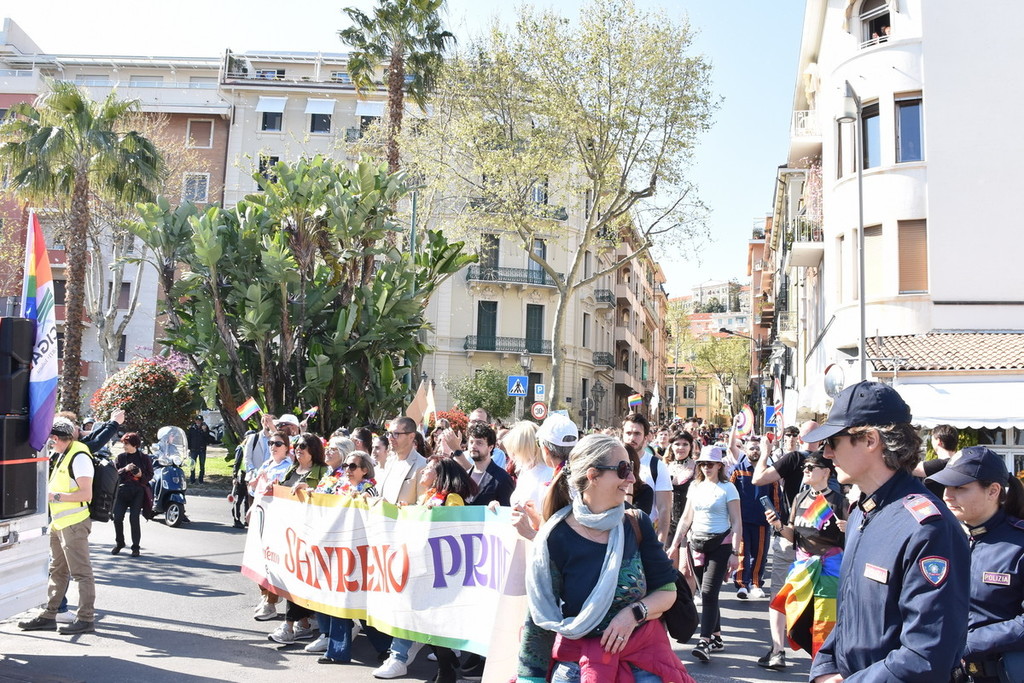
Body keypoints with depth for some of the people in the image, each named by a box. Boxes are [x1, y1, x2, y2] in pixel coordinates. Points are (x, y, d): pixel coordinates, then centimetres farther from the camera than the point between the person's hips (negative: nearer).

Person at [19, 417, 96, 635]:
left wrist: (56, 496, -19)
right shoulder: (63, 455, 16)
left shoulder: (79, 457, -15)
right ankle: (49, 616, 24)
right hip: (59, 523, 10)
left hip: (74, 523, -10)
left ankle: (86, 618, 0)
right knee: (57, 571, 16)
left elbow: (86, 494, -21)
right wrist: (48, 489, 11)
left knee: (81, 572, -5)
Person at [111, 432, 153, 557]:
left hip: (138, 492, -2)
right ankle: (119, 542, 21)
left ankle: (135, 547, 5)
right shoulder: (120, 457, 10)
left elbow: (150, 475, 6)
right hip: (122, 490, 2)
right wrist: (125, 469, -16)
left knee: (134, 519, -7)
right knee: (117, 518, -2)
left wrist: (141, 475, -14)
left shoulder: (144, 458, 4)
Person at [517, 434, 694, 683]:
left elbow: (667, 590, 0)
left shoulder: (637, 524, -6)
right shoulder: (556, 538, -15)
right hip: (577, 662, -2)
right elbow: (540, 619, -11)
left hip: (643, 653, 2)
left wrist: (635, 613, -18)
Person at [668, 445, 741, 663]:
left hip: (720, 544, -5)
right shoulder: (695, 486, 10)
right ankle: (716, 638, 21)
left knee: (709, 592, -13)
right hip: (696, 543, 5)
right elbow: (686, 518, 15)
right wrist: (675, 544, 9)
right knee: (707, 593, 9)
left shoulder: (728, 488, -4)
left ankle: (705, 643, -13)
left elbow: (737, 523, -6)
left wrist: (735, 552, -13)